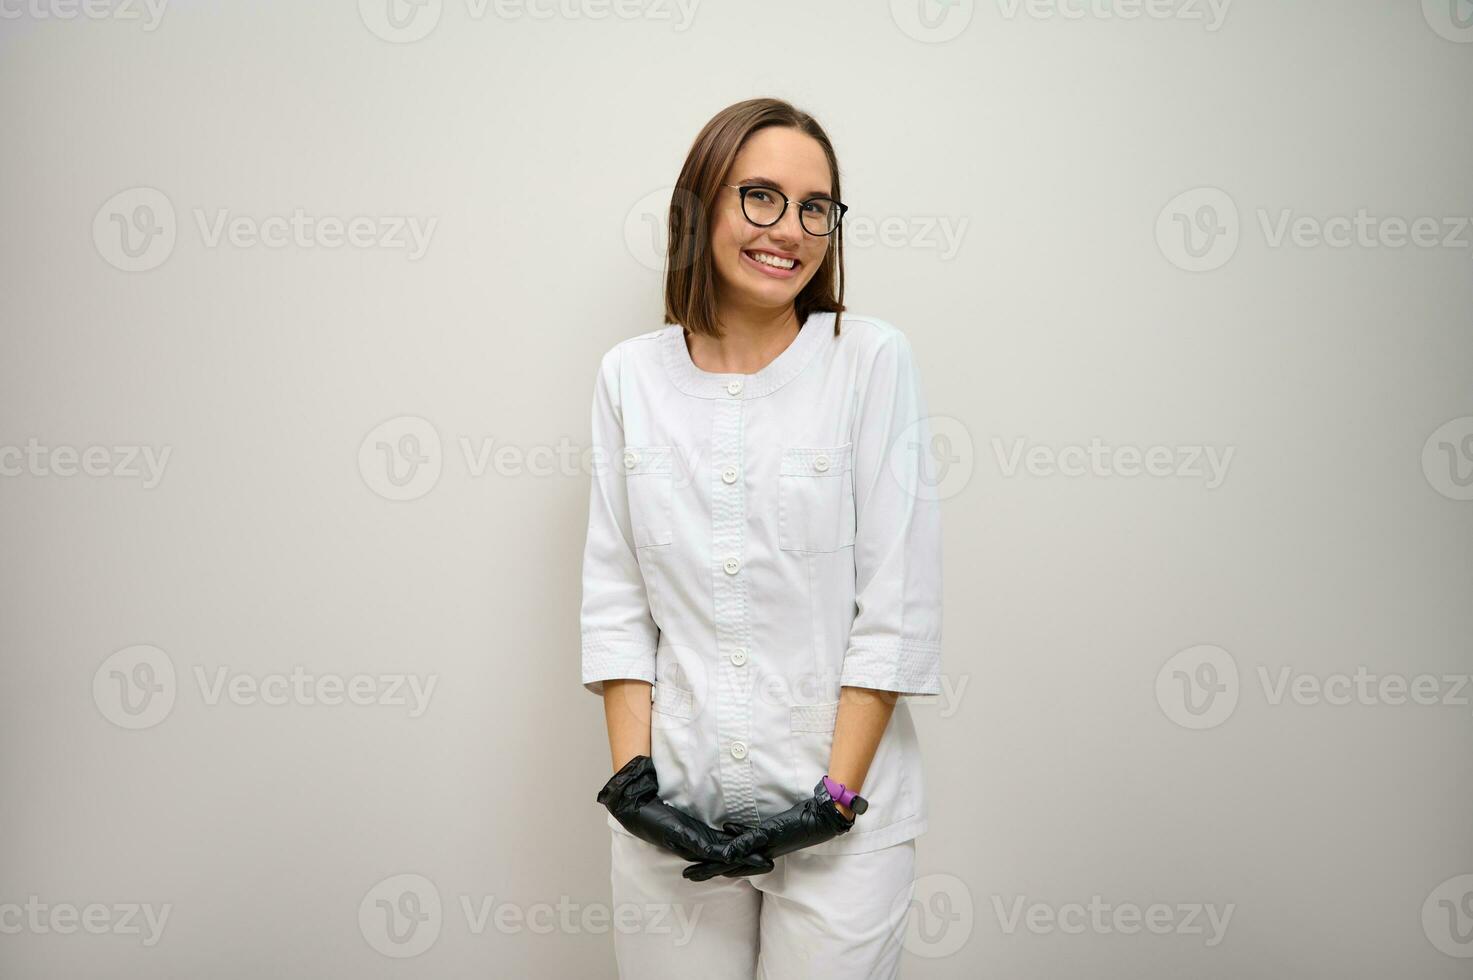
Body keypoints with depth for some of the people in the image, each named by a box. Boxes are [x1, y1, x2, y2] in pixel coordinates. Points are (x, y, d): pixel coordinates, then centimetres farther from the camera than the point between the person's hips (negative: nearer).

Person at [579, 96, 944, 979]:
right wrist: (632, 775, -4)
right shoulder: (630, 375, 3)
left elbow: (897, 606, -8)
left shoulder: (873, 359, -6)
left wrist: (833, 798, -11)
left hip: (843, 816, -2)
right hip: (675, 809, 2)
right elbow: (615, 598, 4)